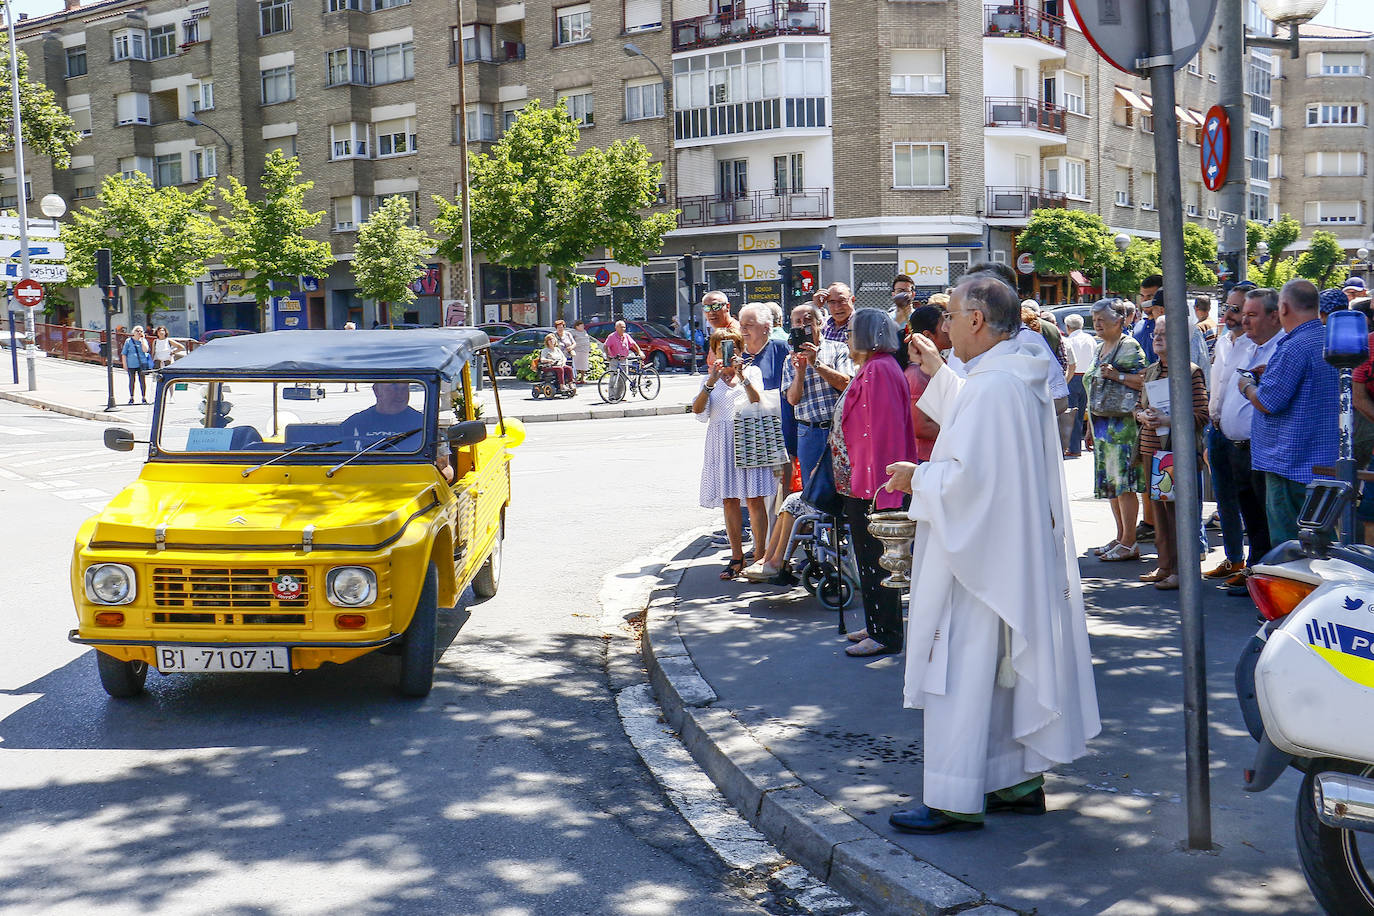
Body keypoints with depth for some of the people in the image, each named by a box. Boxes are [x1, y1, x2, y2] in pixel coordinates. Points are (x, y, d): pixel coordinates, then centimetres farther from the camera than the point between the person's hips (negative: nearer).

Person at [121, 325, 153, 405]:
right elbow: (123, 354, 4)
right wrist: (125, 364, -3)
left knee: (142, 380, -1)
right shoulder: (128, 341, 4)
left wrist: (142, 340, -7)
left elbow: (145, 350, -10)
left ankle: (144, 397, 6)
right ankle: (131, 398, 11)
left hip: (142, 363, 1)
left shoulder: (144, 340, 8)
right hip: (131, 364, -1)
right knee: (132, 380, 4)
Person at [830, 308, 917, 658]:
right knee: (870, 558, 17)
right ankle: (878, 627, 26)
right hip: (861, 484, 11)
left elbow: (885, 432, -23)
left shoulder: (879, 370, -17)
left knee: (874, 559, -3)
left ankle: (884, 636, 4)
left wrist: (879, 486, -25)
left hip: (871, 486, -11)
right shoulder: (871, 369, 16)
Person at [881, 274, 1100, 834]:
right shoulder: (1021, 378, 10)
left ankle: (954, 800, 2)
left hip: (979, 554, -10)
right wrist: (938, 372, 32)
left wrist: (916, 477, -9)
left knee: (962, 671, -3)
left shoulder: (991, 385, -21)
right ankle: (1022, 780, 24)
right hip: (1020, 549, 10)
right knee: (1013, 663, 16)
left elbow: (968, 473, -26)